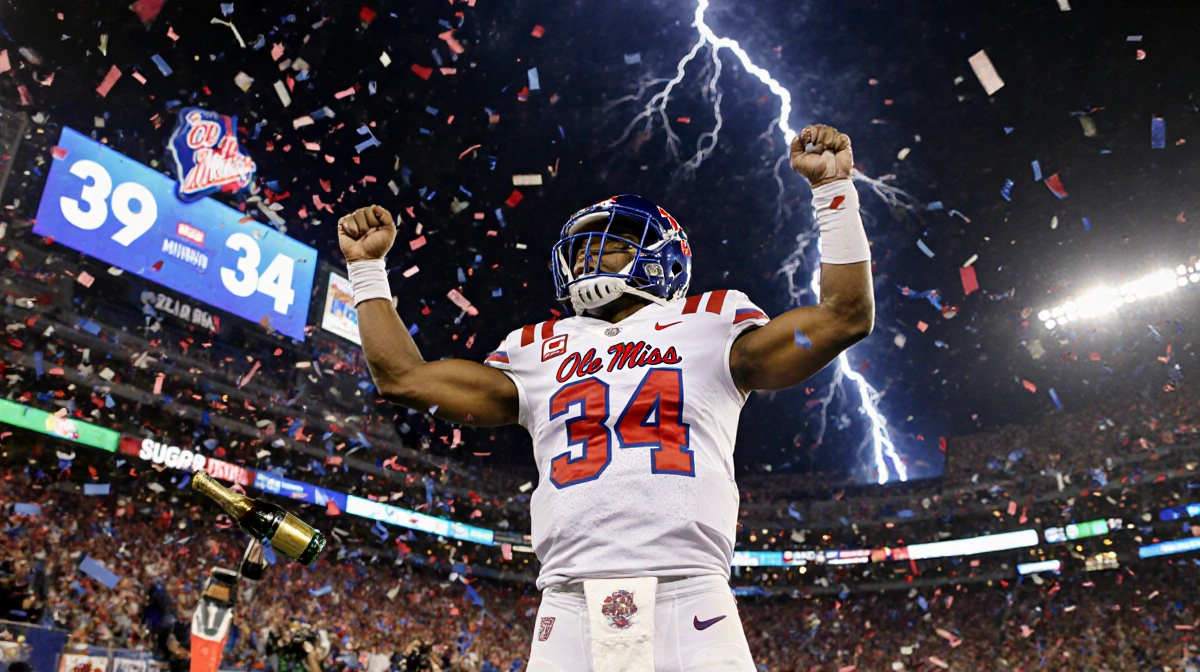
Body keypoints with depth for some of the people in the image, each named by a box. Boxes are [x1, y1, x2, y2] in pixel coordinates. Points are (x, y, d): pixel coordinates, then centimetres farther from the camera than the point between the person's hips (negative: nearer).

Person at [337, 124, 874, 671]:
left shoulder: (705, 329, 13)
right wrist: (366, 268, 25)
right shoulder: (539, 354, 20)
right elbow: (404, 378, 21)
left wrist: (832, 190, 6)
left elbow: (846, 316, 8)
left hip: (689, 603, -2)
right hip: (570, 608, 2)